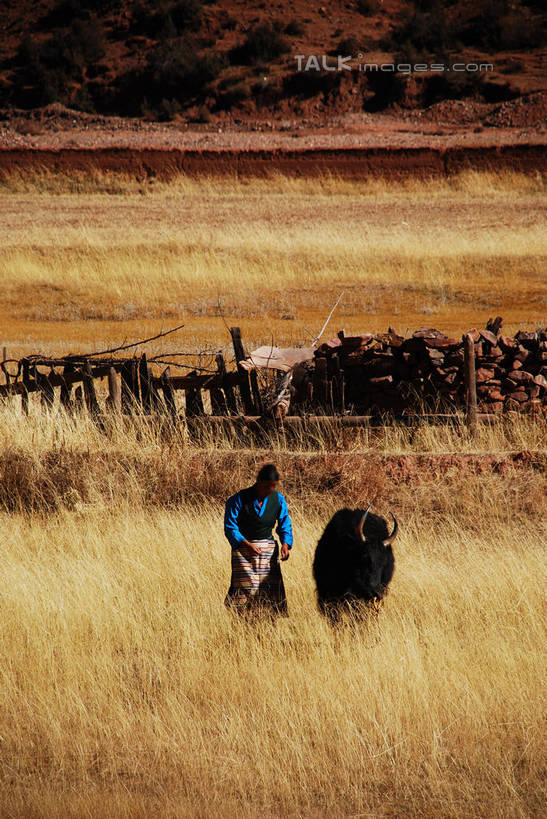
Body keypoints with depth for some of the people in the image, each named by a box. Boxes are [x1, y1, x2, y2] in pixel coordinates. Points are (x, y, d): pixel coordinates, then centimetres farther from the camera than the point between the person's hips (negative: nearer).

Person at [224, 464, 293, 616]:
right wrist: (247, 544, -25)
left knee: (272, 590, -1)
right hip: (243, 547, -4)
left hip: (269, 549, 4)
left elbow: (285, 525, 10)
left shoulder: (278, 499, 2)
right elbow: (230, 528, -10)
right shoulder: (239, 500, -12)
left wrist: (285, 544, -10)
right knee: (245, 589, -13)